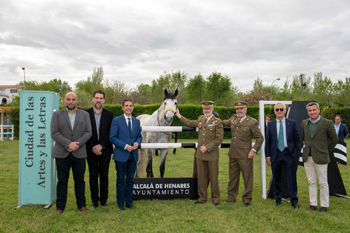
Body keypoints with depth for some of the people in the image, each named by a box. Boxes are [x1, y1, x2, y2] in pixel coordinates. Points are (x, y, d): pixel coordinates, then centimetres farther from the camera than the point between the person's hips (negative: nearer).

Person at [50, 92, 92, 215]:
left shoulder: (84, 114, 11)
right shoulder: (57, 114, 7)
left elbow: (88, 132, 1)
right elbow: (54, 133, -4)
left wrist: (76, 144, -12)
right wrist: (68, 144, -15)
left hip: (79, 153, 1)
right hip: (62, 154, -1)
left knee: (80, 181, 9)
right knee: (62, 181, 5)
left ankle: (81, 205, 20)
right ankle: (60, 207, 16)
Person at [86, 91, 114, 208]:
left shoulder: (109, 114, 4)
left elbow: (110, 133, -2)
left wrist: (101, 145, -12)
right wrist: (93, 147, -11)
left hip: (105, 150, 1)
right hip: (91, 150, 0)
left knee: (104, 175, 7)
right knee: (93, 175, 7)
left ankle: (104, 199, 19)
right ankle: (94, 200, 18)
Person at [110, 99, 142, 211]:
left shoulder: (136, 121, 10)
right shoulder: (116, 120, -3)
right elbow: (112, 138, -8)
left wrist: (137, 143, -8)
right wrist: (125, 146, -17)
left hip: (133, 155, 4)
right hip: (121, 155, -4)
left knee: (130, 180, 11)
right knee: (121, 180, 6)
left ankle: (129, 202, 23)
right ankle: (120, 203, 18)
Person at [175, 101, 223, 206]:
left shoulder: (217, 122, -7)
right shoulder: (200, 119, 11)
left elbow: (219, 139, -10)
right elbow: (190, 123, 30)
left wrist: (207, 147, -15)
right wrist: (179, 115, 31)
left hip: (212, 155, -5)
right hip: (200, 154, 5)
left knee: (213, 178, 3)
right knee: (201, 177, 10)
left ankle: (215, 199, 18)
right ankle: (202, 198, 23)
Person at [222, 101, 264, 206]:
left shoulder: (252, 122, -8)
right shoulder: (233, 119, 8)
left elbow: (260, 138, -4)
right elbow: (225, 123, 31)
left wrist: (253, 150, -12)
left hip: (245, 156, -5)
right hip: (233, 154, 5)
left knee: (247, 178, 4)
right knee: (232, 177, 15)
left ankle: (247, 199, 19)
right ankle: (231, 197, 29)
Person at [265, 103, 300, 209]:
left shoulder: (292, 123, 3)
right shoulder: (270, 124, 4)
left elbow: (297, 139, 7)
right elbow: (267, 141, 5)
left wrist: (295, 151, -2)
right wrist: (267, 155, 0)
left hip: (288, 153, -1)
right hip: (275, 154, 1)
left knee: (291, 178, 3)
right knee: (276, 178, 9)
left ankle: (294, 201, 16)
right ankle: (277, 199, 24)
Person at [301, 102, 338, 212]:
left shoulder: (327, 123, -7)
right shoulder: (304, 123, 7)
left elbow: (334, 139, 2)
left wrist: (326, 151, 5)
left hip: (320, 158, -4)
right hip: (307, 158, 4)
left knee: (323, 183, 5)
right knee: (311, 182, 11)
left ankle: (324, 205, 18)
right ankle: (313, 203, 22)